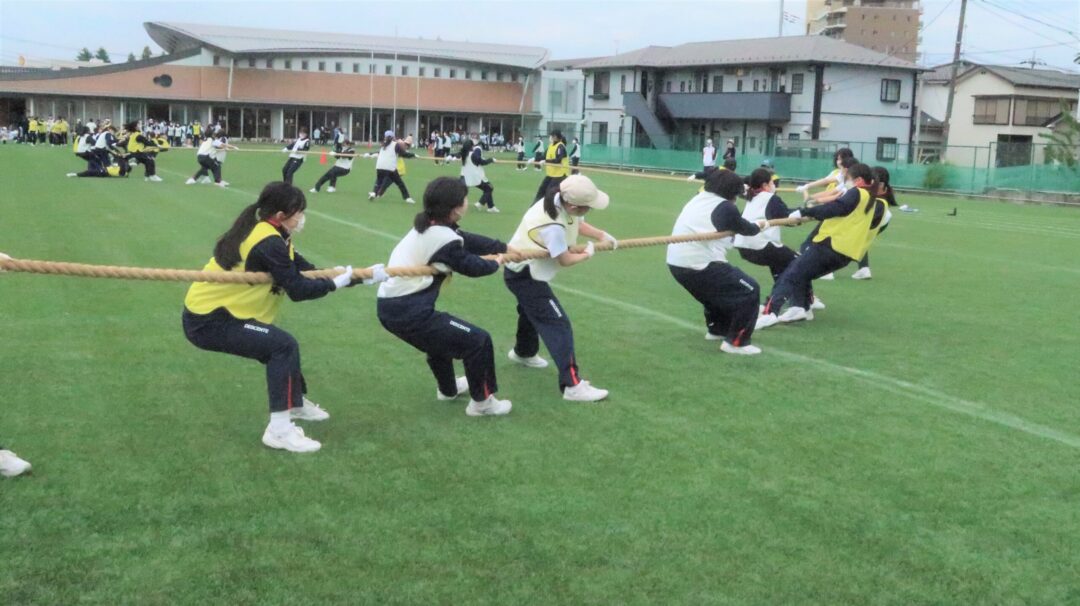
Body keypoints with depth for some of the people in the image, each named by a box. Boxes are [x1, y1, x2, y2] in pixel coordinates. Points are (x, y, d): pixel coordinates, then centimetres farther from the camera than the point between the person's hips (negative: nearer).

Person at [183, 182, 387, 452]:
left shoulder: (261, 231, 9)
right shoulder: (268, 243, -23)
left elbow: (301, 267, 6)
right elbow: (298, 289, -22)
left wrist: (363, 275, 0)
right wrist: (335, 283, -6)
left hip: (208, 311, 10)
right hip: (208, 321, -10)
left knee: (277, 344, 21)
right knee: (283, 346, -16)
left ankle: (295, 402, 42)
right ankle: (278, 430, -14)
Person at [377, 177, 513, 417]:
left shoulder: (428, 226, 7)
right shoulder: (445, 239, -19)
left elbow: (468, 241, 13)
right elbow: (473, 266, -5)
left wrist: (506, 248, 13)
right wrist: (496, 262, 15)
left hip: (390, 305, 10)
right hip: (408, 313, -10)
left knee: (441, 334, 36)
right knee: (478, 341, 0)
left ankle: (448, 389, 55)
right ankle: (481, 402, 16)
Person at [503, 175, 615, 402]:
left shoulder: (559, 200, -12)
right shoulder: (553, 226, -36)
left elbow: (577, 224, 8)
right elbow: (565, 260, -23)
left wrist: (601, 235, -6)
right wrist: (587, 254, -5)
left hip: (524, 270, 10)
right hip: (525, 275, -10)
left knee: (532, 311, 33)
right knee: (558, 324, -13)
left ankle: (523, 352, 60)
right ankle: (572, 386, -15)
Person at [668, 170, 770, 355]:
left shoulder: (698, 199, 18)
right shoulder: (725, 208, -6)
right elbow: (745, 229, 9)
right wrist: (759, 225, 31)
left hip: (676, 262, 9)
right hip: (699, 265, -9)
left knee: (716, 287, 36)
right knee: (749, 290, 0)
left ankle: (717, 329, 48)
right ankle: (735, 342, 1)